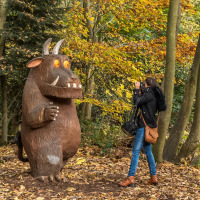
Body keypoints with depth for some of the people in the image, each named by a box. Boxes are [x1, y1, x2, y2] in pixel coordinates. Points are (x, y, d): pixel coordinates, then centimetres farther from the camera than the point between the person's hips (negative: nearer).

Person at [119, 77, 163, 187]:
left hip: (145, 126, -10)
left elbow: (137, 101, -16)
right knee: (147, 151, 14)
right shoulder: (151, 94, 15)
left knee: (135, 151, -9)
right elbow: (141, 103, 19)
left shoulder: (150, 94, -13)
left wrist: (137, 89, -4)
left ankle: (130, 178, -10)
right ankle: (154, 177, 17)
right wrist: (140, 92, 11)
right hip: (147, 125, 10)